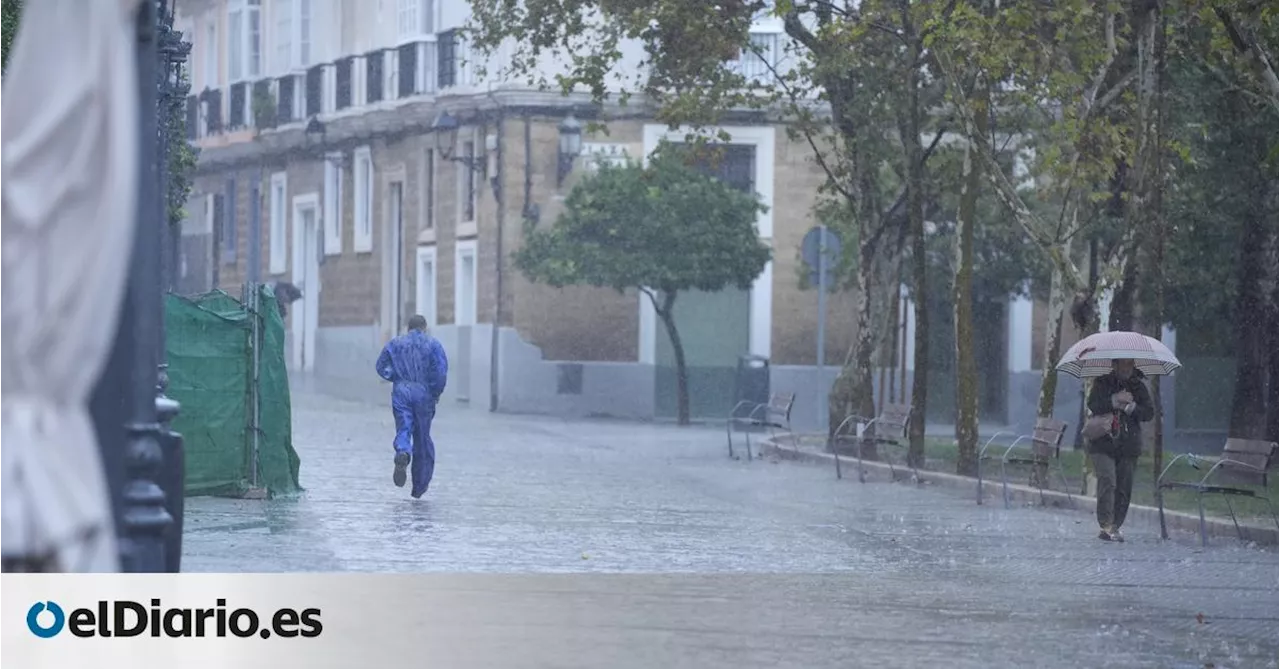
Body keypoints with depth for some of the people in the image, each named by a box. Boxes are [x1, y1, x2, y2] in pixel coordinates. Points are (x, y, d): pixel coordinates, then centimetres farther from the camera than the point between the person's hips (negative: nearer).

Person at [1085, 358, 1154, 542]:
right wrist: (1114, 401, -19)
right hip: (1103, 445, -3)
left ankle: (1115, 527, 12)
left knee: (1124, 488, 2)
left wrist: (1130, 407, -12)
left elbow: (1149, 412, 2)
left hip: (1129, 446, 3)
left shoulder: (1138, 387, 11)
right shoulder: (1102, 383, 6)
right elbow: (1093, 406, -9)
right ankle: (1104, 525, -19)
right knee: (1107, 482, -18)